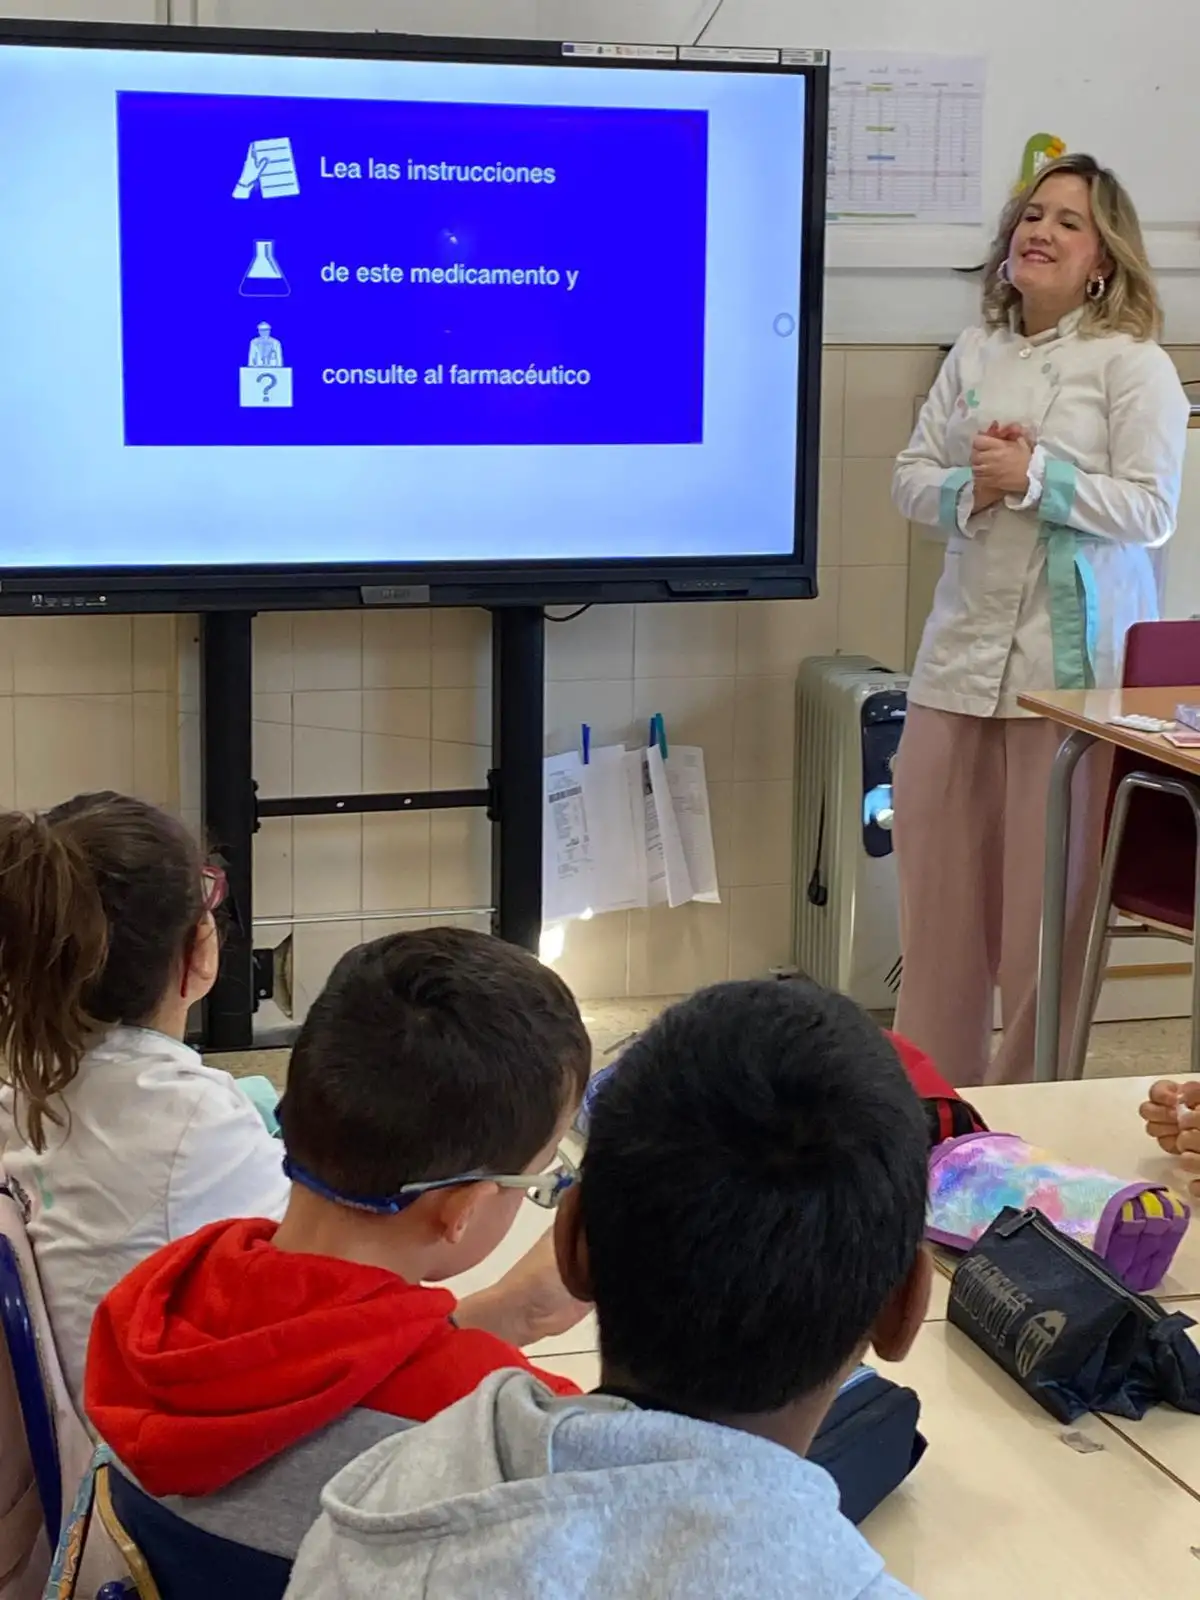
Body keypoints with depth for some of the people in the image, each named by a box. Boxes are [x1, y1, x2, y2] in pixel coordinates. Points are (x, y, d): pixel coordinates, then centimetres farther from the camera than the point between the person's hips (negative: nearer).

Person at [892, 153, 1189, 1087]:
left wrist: (1034, 476, -17)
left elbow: (1150, 510, -10)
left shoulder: (1133, 364, -4)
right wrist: (969, 490, -10)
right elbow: (911, 477, 11)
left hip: (1071, 663, -5)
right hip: (963, 652, 5)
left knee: (1045, 897, 1)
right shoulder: (974, 354, 12)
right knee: (936, 879, 9)